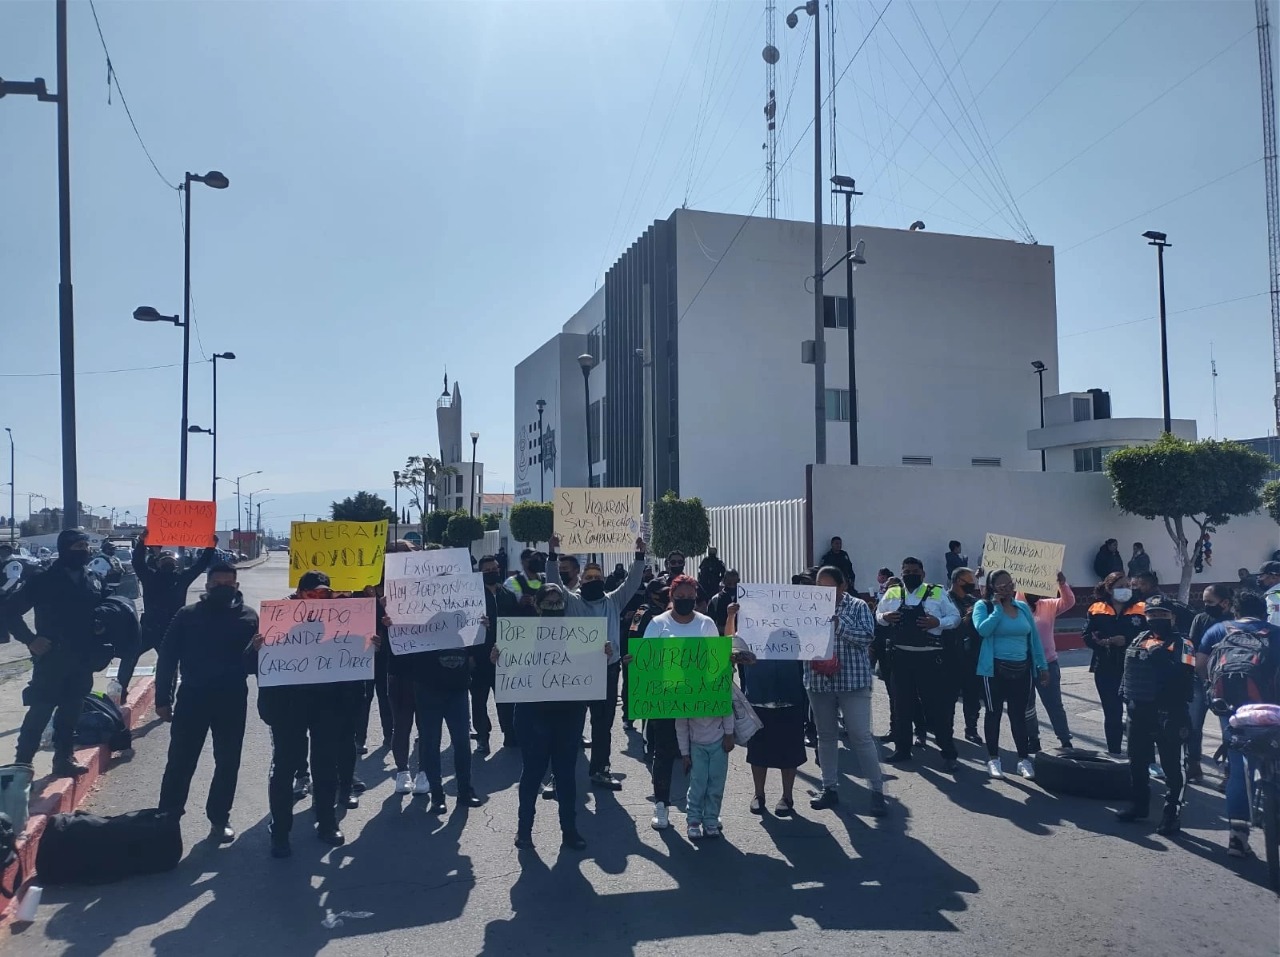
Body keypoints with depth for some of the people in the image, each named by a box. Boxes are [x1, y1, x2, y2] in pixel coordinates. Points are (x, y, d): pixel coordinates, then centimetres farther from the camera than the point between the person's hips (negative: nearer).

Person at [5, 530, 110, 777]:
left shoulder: (93, 583, 7)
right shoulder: (45, 580, -7)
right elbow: (11, 609, -6)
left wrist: (98, 650, 1)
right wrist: (30, 639, -12)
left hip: (81, 661, 4)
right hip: (51, 659, -4)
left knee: (71, 712, 12)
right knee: (40, 711, -1)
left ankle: (65, 757, 21)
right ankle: (23, 762, 10)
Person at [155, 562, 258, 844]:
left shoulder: (249, 617, 3)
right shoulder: (187, 615, 2)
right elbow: (167, 657, 2)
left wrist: (257, 651, -22)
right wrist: (162, 698, -2)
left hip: (232, 700, 0)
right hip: (192, 697, 0)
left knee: (227, 763, 10)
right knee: (180, 761, 7)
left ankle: (219, 818, 24)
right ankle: (167, 816, 23)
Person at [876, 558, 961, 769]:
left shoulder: (937, 593, 0)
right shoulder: (892, 593, 7)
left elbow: (955, 617, 3)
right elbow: (878, 614, 16)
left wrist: (938, 622, -16)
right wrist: (884, 617, -7)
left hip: (929, 657, -3)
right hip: (901, 657, 3)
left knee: (937, 706, -1)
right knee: (902, 704, 11)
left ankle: (948, 753, 9)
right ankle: (902, 749, 24)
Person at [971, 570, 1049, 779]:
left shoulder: (1023, 607, 8)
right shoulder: (984, 606, -5)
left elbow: (1033, 638, 12)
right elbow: (982, 630, -23)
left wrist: (1043, 666, 10)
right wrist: (998, 608, -17)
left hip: (1022, 669, 4)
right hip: (995, 669, -4)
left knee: (1019, 714, 9)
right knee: (994, 713, 6)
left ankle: (1024, 758, 15)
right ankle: (993, 758, 14)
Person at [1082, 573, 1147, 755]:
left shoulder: (1140, 610, 0)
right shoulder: (1097, 610, 3)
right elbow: (1087, 636, 0)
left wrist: (1127, 641, -20)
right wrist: (1104, 642, -16)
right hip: (1105, 669, 2)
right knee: (1112, 712, 10)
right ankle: (1114, 751, 21)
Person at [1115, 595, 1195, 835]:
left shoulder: (1181, 644, -6)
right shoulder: (1138, 640, 13)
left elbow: (1185, 678, -17)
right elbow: (1128, 669, 17)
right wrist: (1125, 695, 11)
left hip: (1167, 715, -7)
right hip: (1138, 712, 7)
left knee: (1171, 766, 2)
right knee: (1137, 762, 17)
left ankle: (1170, 815, 10)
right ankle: (1139, 805, 31)